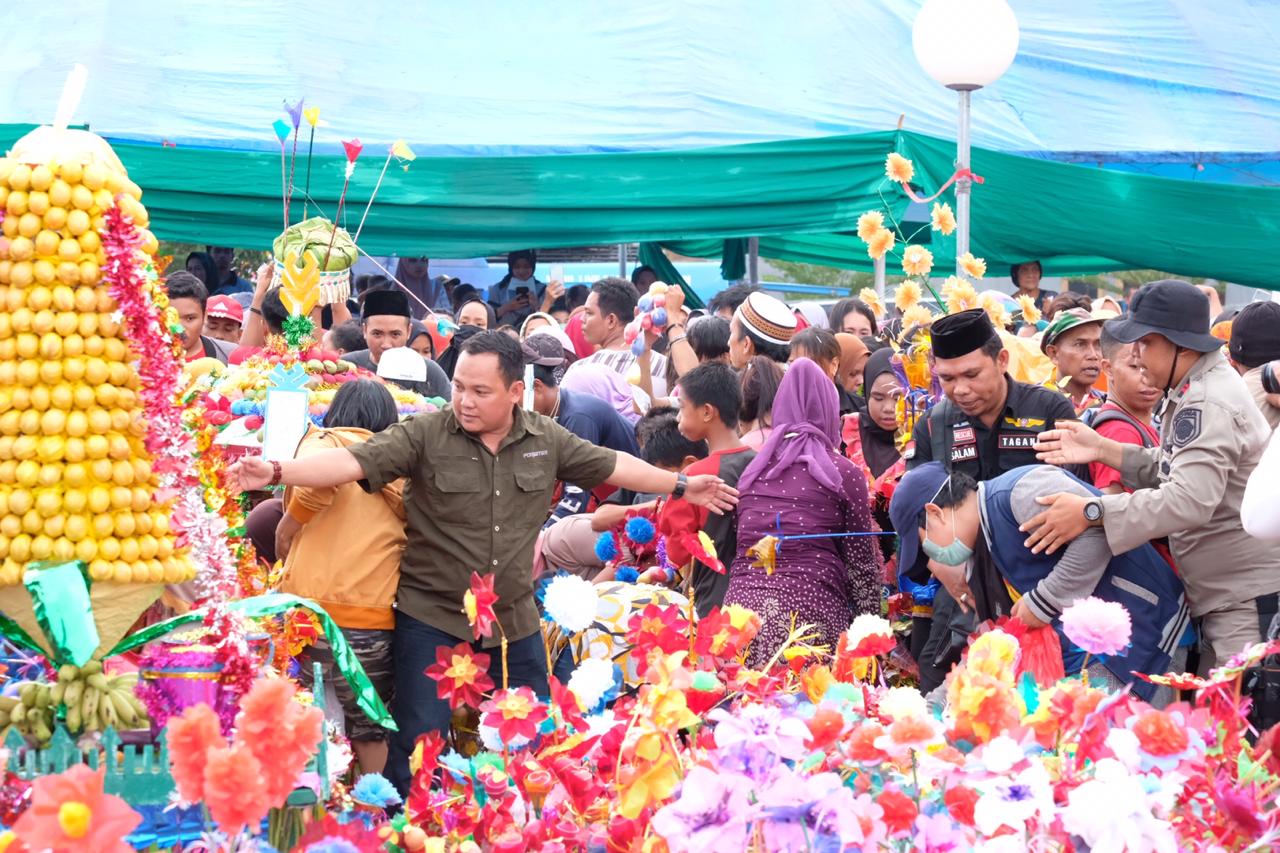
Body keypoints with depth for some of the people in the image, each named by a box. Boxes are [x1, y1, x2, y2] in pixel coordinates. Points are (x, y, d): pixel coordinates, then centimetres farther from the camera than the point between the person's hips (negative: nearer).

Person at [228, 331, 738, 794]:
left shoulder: (547, 440, 0)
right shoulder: (424, 436, -12)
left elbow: (612, 466, 13)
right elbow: (353, 462, -20)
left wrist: (681, 487, 18)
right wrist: (276, 472, -34)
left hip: (515, 623, 4)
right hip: (431, 621, -4)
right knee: (418, 749, -3)